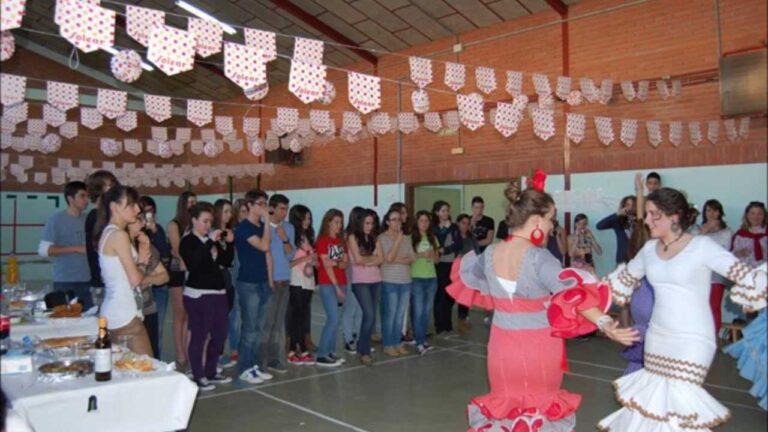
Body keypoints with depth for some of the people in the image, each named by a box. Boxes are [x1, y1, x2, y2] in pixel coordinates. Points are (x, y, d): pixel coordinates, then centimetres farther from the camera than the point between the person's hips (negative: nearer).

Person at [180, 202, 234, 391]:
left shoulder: (213, 239, 14)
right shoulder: (188, 241, -4)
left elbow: (226, 262, 14)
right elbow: (192, 263, -22)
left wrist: (229, 243, 0)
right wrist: (209, 242, -24)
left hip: (218, 292, 7)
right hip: (197, 294, -7)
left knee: (219, 334, 10)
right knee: (199, 336, -3)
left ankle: (210, 372, 24)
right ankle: (198, 376, 8)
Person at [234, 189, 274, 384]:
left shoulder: (262, 226, 12)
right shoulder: (243, 227, -11)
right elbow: (264, 246, -23)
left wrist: (270, 279, 12)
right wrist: (267, 221, -16)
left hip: (263, 283, 8)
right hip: (248, 284, -7)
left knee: (259, 329, 11)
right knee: (249, 329, -3)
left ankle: (253, 365, 20)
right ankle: (244, 369, 7)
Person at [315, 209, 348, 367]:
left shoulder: (341, 240, 14)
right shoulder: (322, 240, -6)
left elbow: (346, 264, 10)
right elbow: (326, 266, -10)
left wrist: (337, 263, -13)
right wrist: (336, 287, -11)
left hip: (341, 283, 6)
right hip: (328, 284, -6)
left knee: (333, 319, 7)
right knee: (333, 319, -11)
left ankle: (330, 352, 14)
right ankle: (321, 356, -5)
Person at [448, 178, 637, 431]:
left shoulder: (490, 254, -4)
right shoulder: (539, 258, -21)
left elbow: (465, 272, 16)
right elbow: (572, 292, -35)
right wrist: (604, 324, -42)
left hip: (502, 345, 4)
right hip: (538, 347, -4)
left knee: (502, 406, 18)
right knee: (540, 409, 17)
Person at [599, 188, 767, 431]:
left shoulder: (702, 246, -11)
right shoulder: (649, 249, 6)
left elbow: (745, 277, -15)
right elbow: (624, 279, 20)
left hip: (692, 341, -5)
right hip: (657, 337, 5)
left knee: (680, 402, -6)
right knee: (655, 397, 10)